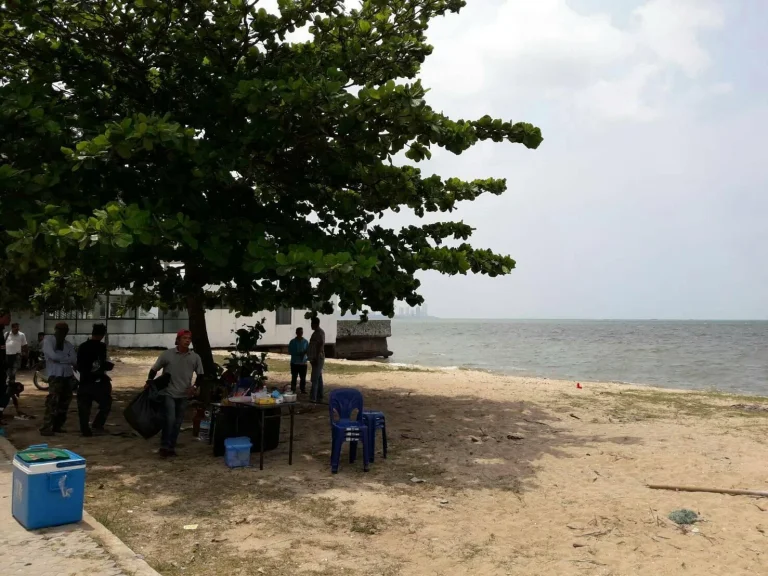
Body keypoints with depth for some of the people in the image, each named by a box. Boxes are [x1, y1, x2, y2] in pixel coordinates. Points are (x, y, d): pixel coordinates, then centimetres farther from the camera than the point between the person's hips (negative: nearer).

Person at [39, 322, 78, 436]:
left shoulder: (68, 344, 14)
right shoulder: (48, 341, 2)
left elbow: (74, 361, 2)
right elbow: (53, 356, -13)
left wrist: (60, 358, -8)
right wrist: (67, 358, -1)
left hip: (68, 376, 5)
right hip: (55, 375, -5)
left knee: (64, 402, 8)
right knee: (53, 401, -12)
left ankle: (58, 426, 18)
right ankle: (46, 427, -9)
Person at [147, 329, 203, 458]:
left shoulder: (195, 357, 1)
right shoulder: (167, 354, -6)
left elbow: (200, 375, 9)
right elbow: (154, 369, 2)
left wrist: (194, 387, -6)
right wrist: (149, 382, -12)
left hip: (184, 395, 3)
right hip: (168, 393, -3)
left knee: (177, 423, 9)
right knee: (170, 419, -13)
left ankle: (171, 447, 20)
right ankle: (164, 447, 1)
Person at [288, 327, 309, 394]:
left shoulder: (305, 341, 5)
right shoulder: (293, 342, -3)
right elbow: (290, 351, -7)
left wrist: (305, 352, -16)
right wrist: (298, 354, -19)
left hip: (303, 362, 2)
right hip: (294, 363, -2)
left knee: (303, 377, 6)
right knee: (294, 377, 3)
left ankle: (303, 389, 17)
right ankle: (293, 390, 12)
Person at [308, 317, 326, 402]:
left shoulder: (320, 332, -14)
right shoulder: (316, 332, 16)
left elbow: (321, 345, -22)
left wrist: (316, 358, -24)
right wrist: (312, 358, 23)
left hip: (318, 359, -10)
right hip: (316, 359, 10)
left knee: (315, 379, -11)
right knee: (318, 378, 11)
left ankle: (313, 398, -13)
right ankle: (319, 397, 14)